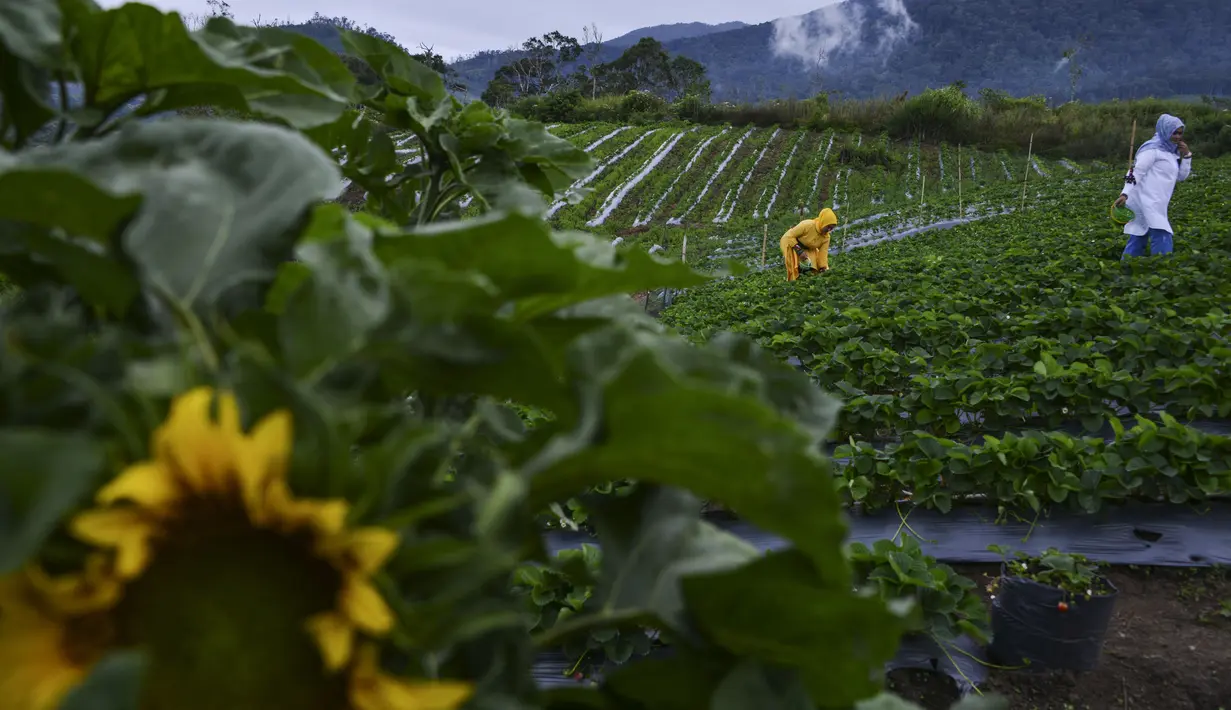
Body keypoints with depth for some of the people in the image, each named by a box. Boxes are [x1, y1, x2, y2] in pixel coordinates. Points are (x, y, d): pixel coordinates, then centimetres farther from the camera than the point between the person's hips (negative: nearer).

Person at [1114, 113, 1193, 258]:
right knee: (1162, 240, -17)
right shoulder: (1152, 148, -7)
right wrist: (1125, 194, -26)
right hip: (1147, 202, -9)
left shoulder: (1171, 151, 19)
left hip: (1155, 204, 9)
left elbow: (1182, 176, 21)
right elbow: (1136, 171, -15)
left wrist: (1186, 155, 8)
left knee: (1138, 240, 10)